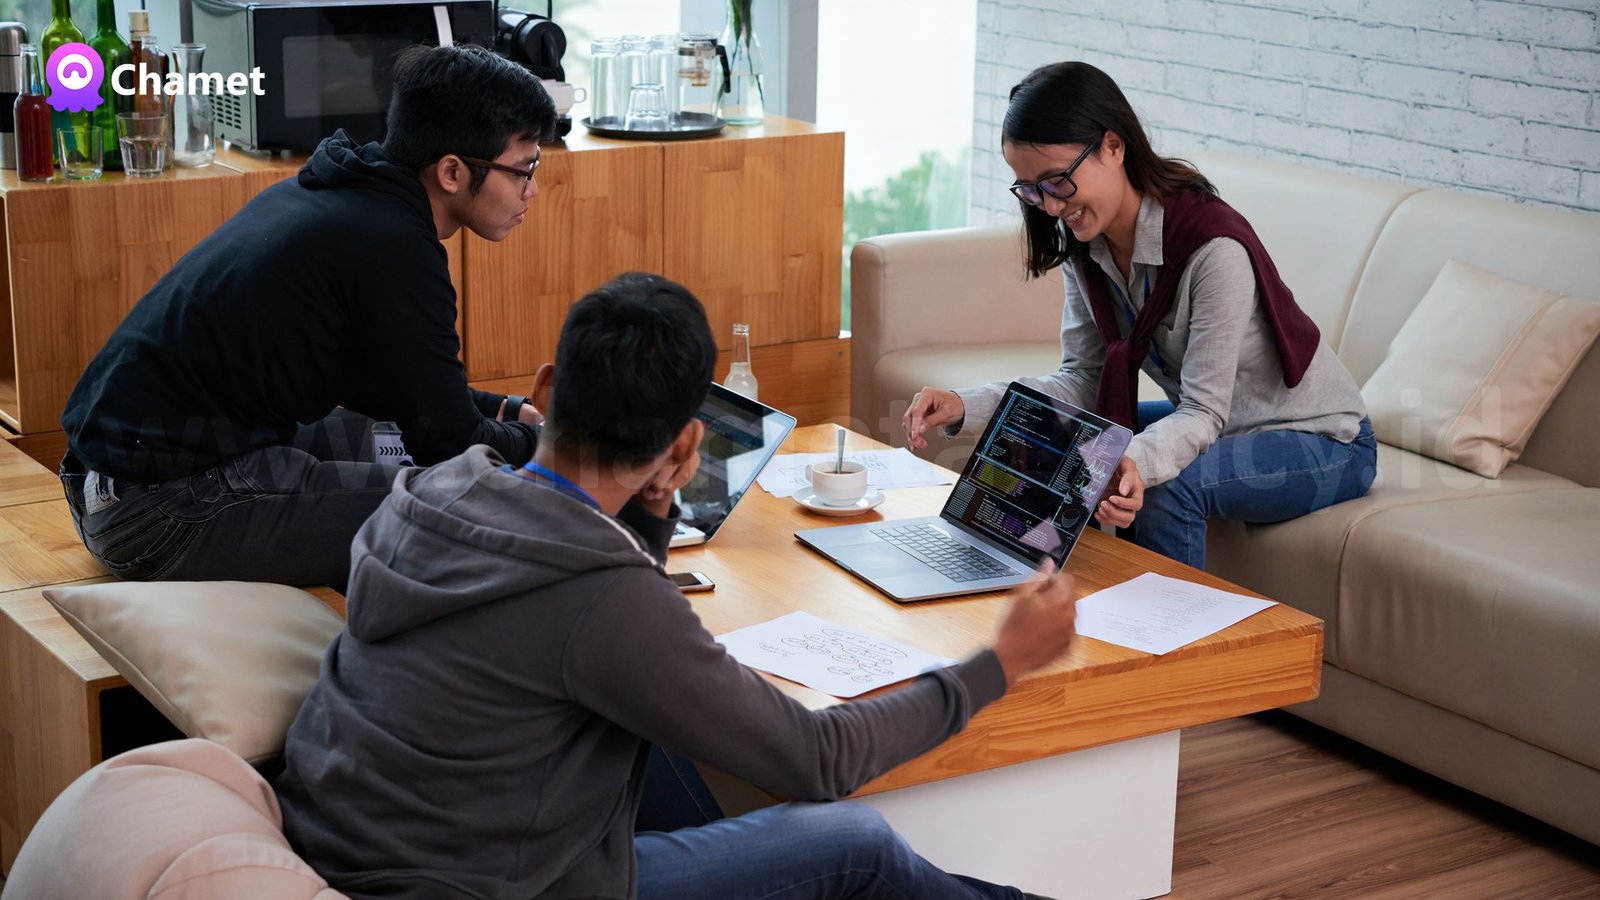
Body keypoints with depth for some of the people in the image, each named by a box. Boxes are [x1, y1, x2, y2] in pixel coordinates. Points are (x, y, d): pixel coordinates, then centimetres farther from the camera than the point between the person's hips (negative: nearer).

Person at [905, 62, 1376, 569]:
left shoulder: (1214, 248, -30)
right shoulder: (1084, 244, -7)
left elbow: (1204, 412, -30)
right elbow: (1082, 380, -6)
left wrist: (1138, 463, -50)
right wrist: (967, 408, -20)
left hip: (1323, 441, -7)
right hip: (1217, 426, 8)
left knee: (1168, 484, -32)